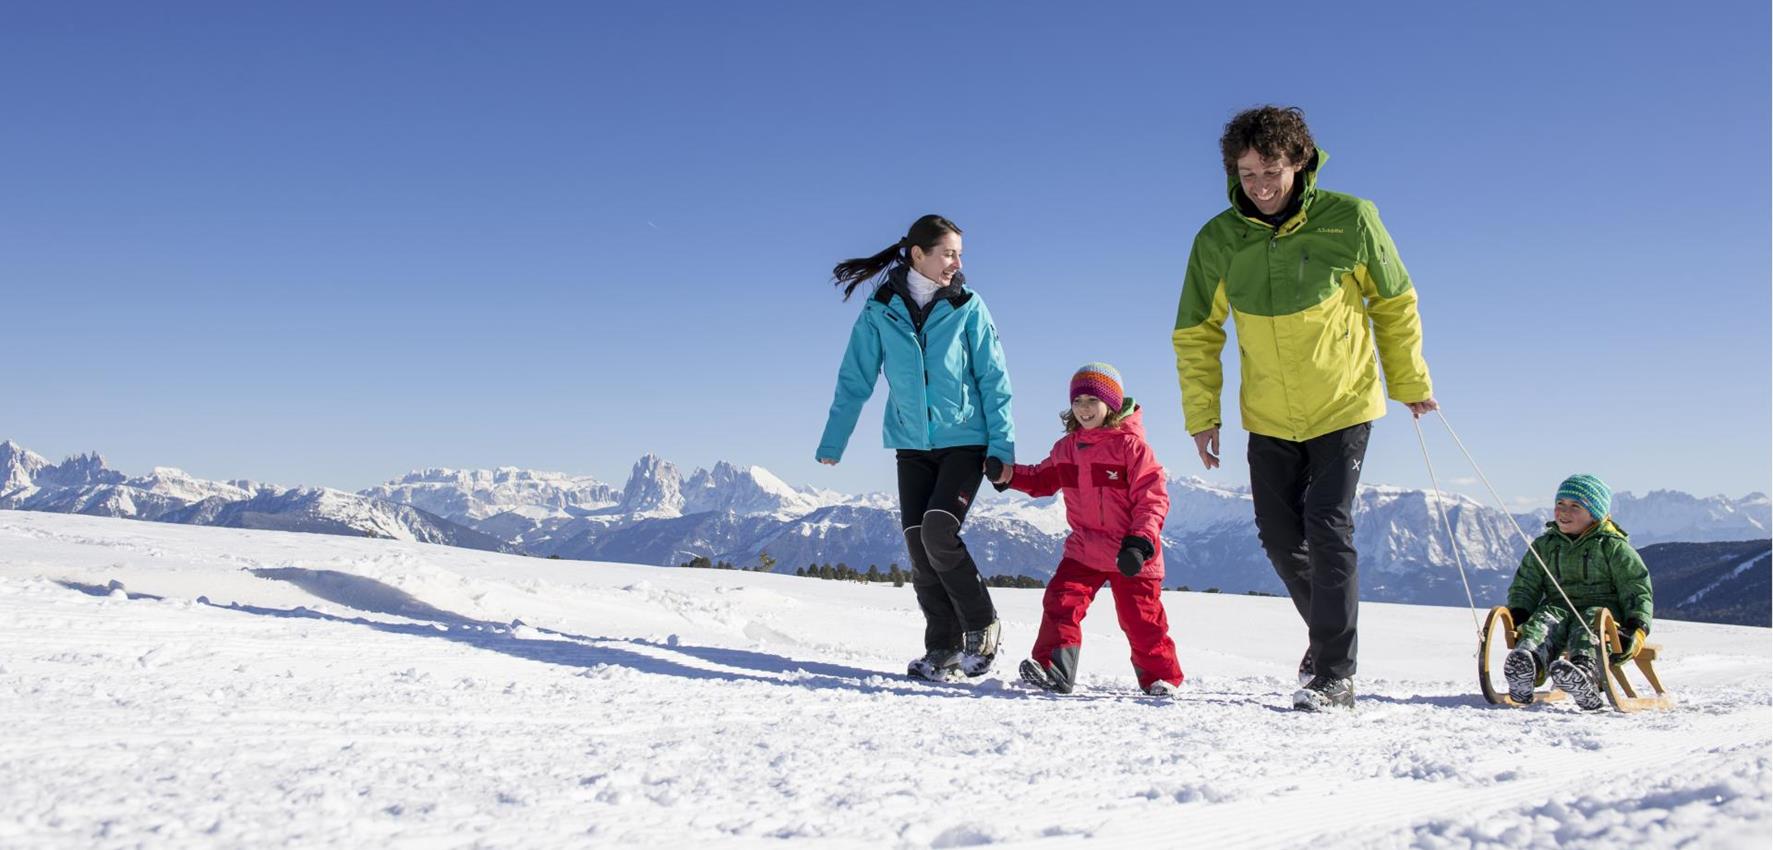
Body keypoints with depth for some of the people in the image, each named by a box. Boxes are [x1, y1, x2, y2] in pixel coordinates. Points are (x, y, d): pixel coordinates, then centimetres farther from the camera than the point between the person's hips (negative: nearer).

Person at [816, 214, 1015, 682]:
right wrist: (832, 442, 4)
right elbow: (855, 378, 5)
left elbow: (993, 379, -2)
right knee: (918, 544, -2)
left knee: (938, 530, -19)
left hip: (965, 441, -2)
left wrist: (1002, 446, -8)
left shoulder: (968, 307, -3)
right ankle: (943, 650, 10)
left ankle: (982, 625, 2)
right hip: (912, 445, 3)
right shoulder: (880, 309, 0)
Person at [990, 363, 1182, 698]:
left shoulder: (1131, 445, -11)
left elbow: (1153, 498, -14)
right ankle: (1053, 667, -10)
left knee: (1141, 618, 4)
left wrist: (1140, 541, -23)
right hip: (1084, 549, 5)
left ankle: (1161, 678, 22)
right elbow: (1043, 479, 21)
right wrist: (1009, 475, 4)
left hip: (1131, 553, -4)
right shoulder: (1067, 447, 7)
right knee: (1061, 601, -11)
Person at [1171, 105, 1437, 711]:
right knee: (1280, 536, 7)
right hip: (1268, 417, 3)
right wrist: (1202, 413, -2)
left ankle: (1335, 674, -5)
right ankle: (1329, 635, 32)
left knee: (1327, 527, -12)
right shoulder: (1217, 241, -9)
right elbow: (1196, 334, 3)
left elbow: (1394, 304, 2)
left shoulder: (1349, 220, -13)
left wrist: (1410, 382, 8)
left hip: (1344, 405, -3)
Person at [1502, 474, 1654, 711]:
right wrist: (1518, 620, -2)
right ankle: (1525, 663, -65)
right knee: (1543, 622, -32)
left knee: (1588, 626, -37)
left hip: (1603, 609, -2)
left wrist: (1636, 630, -13)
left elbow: (1637, 591, 2)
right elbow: (1524, 587, 17)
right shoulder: (1544, 545, 17)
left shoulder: (1614, 546, 5)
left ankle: (1584, 670, -69)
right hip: (1558, 606, 2)